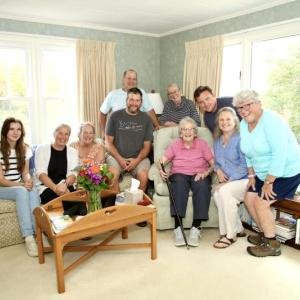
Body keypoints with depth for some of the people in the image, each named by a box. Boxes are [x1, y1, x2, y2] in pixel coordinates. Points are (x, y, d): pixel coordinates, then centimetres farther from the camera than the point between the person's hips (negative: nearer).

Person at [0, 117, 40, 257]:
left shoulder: (25, 149, 4)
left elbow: (25, 172, 3)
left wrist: (28, 181, -21)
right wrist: (21, 185, -29)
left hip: (19, 187, 4)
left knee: (33, 191, -29)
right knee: (22, 192, -34)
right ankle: (29, 237, -34)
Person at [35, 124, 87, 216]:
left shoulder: (73, 152, 15)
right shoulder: (42, 149, 8)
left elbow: (73, 174, 2)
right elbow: (41, 173, -5)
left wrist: (65, 184, -23)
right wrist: (55, 188, -23)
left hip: (67, 188, 3)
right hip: (47, 188, -3)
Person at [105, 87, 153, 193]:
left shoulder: (146, 119, 6)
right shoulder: (115, 116, 4)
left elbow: (147, 146, 5)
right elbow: (108, 142, 3)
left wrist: (137, 160, -12)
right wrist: (120, 159, -11)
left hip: (138, 157, 1)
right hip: (117, 156, 0)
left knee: (143, 178, -27)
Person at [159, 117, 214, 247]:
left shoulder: (202, 144, 9)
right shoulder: (174, 145, 11)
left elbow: (213, 164, 1)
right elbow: (161, 161, 1)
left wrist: (206, 172, -19)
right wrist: (161, 170, -22)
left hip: (199, 175, 0)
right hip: (179, 174, 0)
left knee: (202, 185, -35)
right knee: (179, 182, -35)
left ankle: (196, 228, -33)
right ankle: (178, 228, -37)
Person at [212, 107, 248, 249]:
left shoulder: (240, 139, -8)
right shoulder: (217, 141, 14)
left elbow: (245, 165, -14)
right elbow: (216, 162, 23)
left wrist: (230, 180, -19)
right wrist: (218, 171, 0)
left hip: (245, 180, -6)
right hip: (227, 182, 6)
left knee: (224, 191, -31)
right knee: (217, 194, -25)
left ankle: (230, 235, -15)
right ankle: (238, 229, -7)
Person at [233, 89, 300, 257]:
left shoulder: (271, 121, -23)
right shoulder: (244, 124, 2)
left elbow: (280, 153, -29)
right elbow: (249, 153, 11)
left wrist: (268, 183, -25)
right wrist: (252, 175, 5)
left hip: (286, 172, -8)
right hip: (264, 173, 8)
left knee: (260, 203, -14)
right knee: (249, 199, 4)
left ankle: (272, 245, 3)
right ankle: (265, 234, 23)